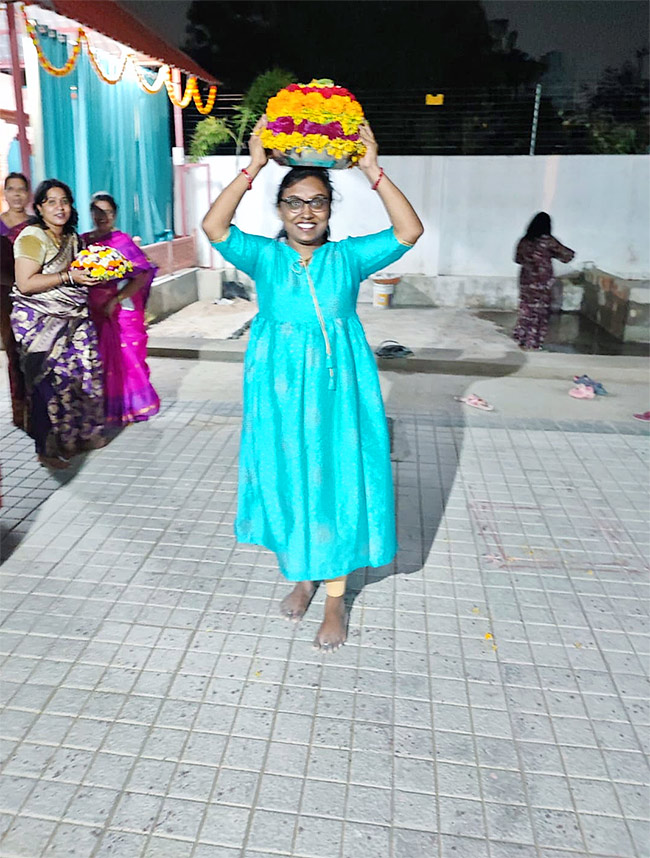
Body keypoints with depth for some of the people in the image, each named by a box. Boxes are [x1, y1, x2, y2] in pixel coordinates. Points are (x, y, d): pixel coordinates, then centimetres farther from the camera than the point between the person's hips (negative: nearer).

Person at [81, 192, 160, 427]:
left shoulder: (122, 241, -5)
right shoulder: (84, 240, 10)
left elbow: (143, 275, -13)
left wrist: (115, 299, -18)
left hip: (120, 310, -4)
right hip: (93, 310, 5)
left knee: (124, 357, -1)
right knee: (100, 359, 7)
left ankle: (130, 406, 13)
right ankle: (104, 407, 19)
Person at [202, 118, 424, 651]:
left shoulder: (347, 257, 2)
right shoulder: (264, 256, 2)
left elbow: (409, 231, -9)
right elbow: (214, 226, -14)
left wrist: (372, 171, -16)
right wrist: (253, 167, -18)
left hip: (336, 387, 0)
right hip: (280, 388, 1)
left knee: (336, 480, 5)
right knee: (287, 478, 11)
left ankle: (335, 599, 21)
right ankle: (301, 575, 36)